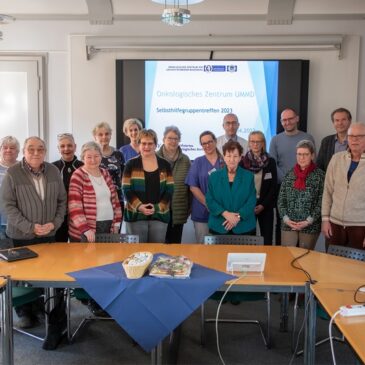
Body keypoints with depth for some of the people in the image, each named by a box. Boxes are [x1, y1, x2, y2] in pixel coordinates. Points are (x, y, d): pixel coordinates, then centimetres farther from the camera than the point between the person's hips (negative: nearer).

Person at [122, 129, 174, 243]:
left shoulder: (165, 165, 6)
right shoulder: (131, 164, 3)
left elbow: (170, 190, 2)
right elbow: (126, 189, -2)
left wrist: (157, 207, -11)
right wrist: (139, 206, -16)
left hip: (159, 215, 2)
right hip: (136, 215, -1)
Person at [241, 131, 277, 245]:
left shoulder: (270, 162, 1)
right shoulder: (243, 161, -1)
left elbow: (273, 186, 0)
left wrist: (263, 205, -9)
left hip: (266, 206, 1)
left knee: (267, 239, 1)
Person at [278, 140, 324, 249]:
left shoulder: (319, 175, -3)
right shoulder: (289, 174, 6)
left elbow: (321, 202, -7)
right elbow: (281, 199, 6)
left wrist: (308, 221, -13)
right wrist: (285, 218, -7)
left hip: (310, 226, -2)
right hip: (288, 224, 2)